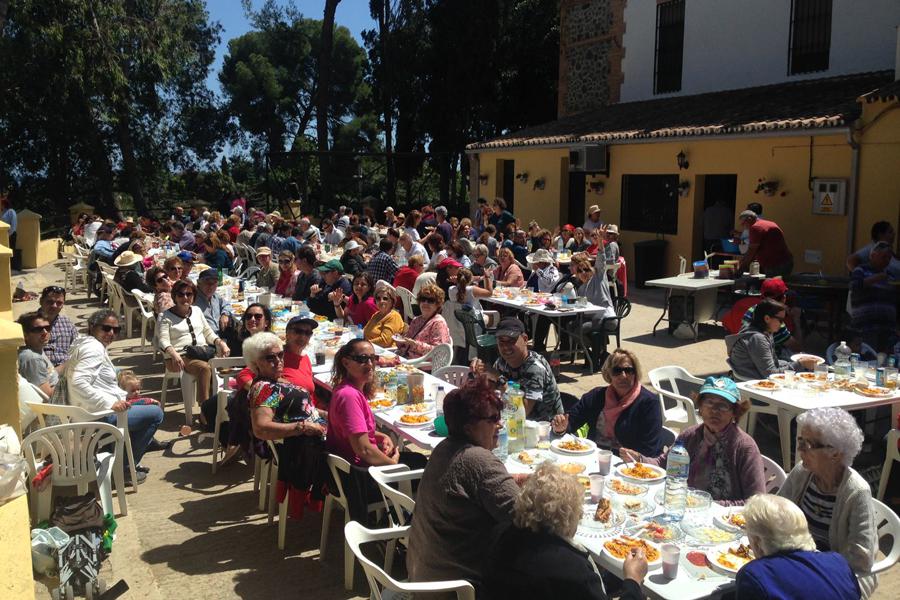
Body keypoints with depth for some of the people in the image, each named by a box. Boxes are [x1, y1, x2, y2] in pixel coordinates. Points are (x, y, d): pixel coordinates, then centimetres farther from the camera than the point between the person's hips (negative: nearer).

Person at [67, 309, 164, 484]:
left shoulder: (95, 346, 16)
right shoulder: (93, 348, -17)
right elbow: (78, 383, -30)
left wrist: (125, 397, 15)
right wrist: (111, 403, -30)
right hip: (99, 415, -11)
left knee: (150, 405, 27)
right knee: (155, 413, -10)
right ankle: (126, 467, 1)